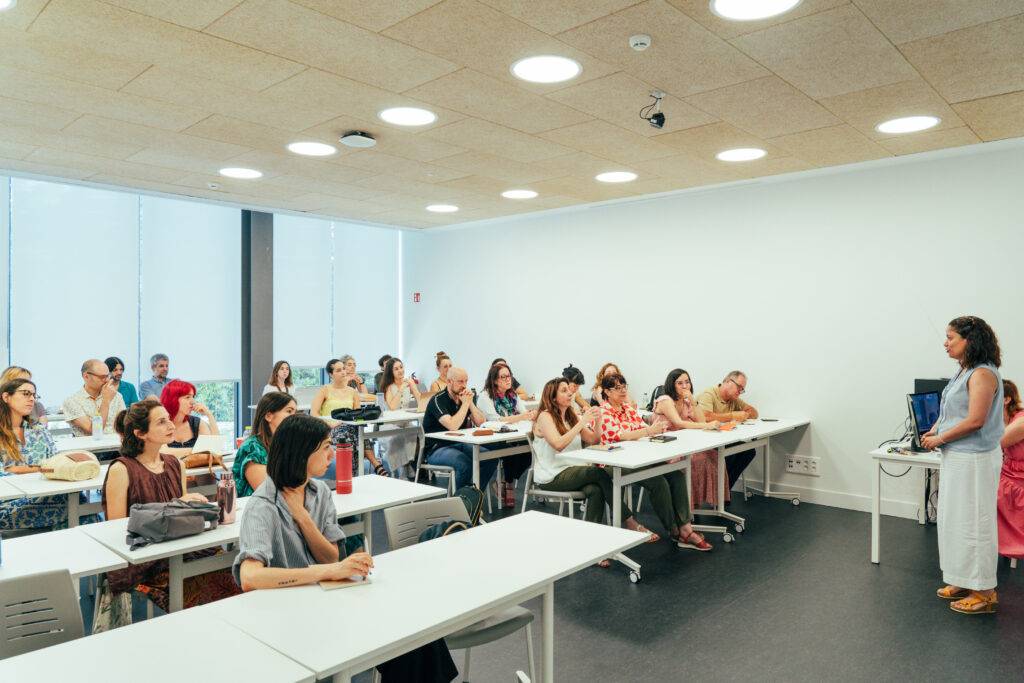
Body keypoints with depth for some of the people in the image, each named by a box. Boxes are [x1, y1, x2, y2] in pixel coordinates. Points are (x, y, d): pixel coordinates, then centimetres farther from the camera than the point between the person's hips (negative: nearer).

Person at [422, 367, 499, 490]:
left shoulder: (465, 397, 6)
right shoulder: (438, 400, -17)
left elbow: (481, 423, 1)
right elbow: (453, 426, -31)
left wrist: (470, 402, -11)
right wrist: (465, 404, -21)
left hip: (459, 444, 7)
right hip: (436, 448, -7)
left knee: (491, 458, -12)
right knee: (466, 464, -32)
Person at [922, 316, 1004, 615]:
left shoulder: (983, 374, -17)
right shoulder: (964, 371, 10)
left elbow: (975, 420, -22)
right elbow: (950, 411, 17)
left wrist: (940, 438, -13)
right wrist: (933, 432, 2)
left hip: (974, 460, -9)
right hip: (957, 457, 9)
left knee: (973, 522, 0)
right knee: (955, 519, 16)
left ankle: (984, 592, 13)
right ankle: (963, 581, 29)